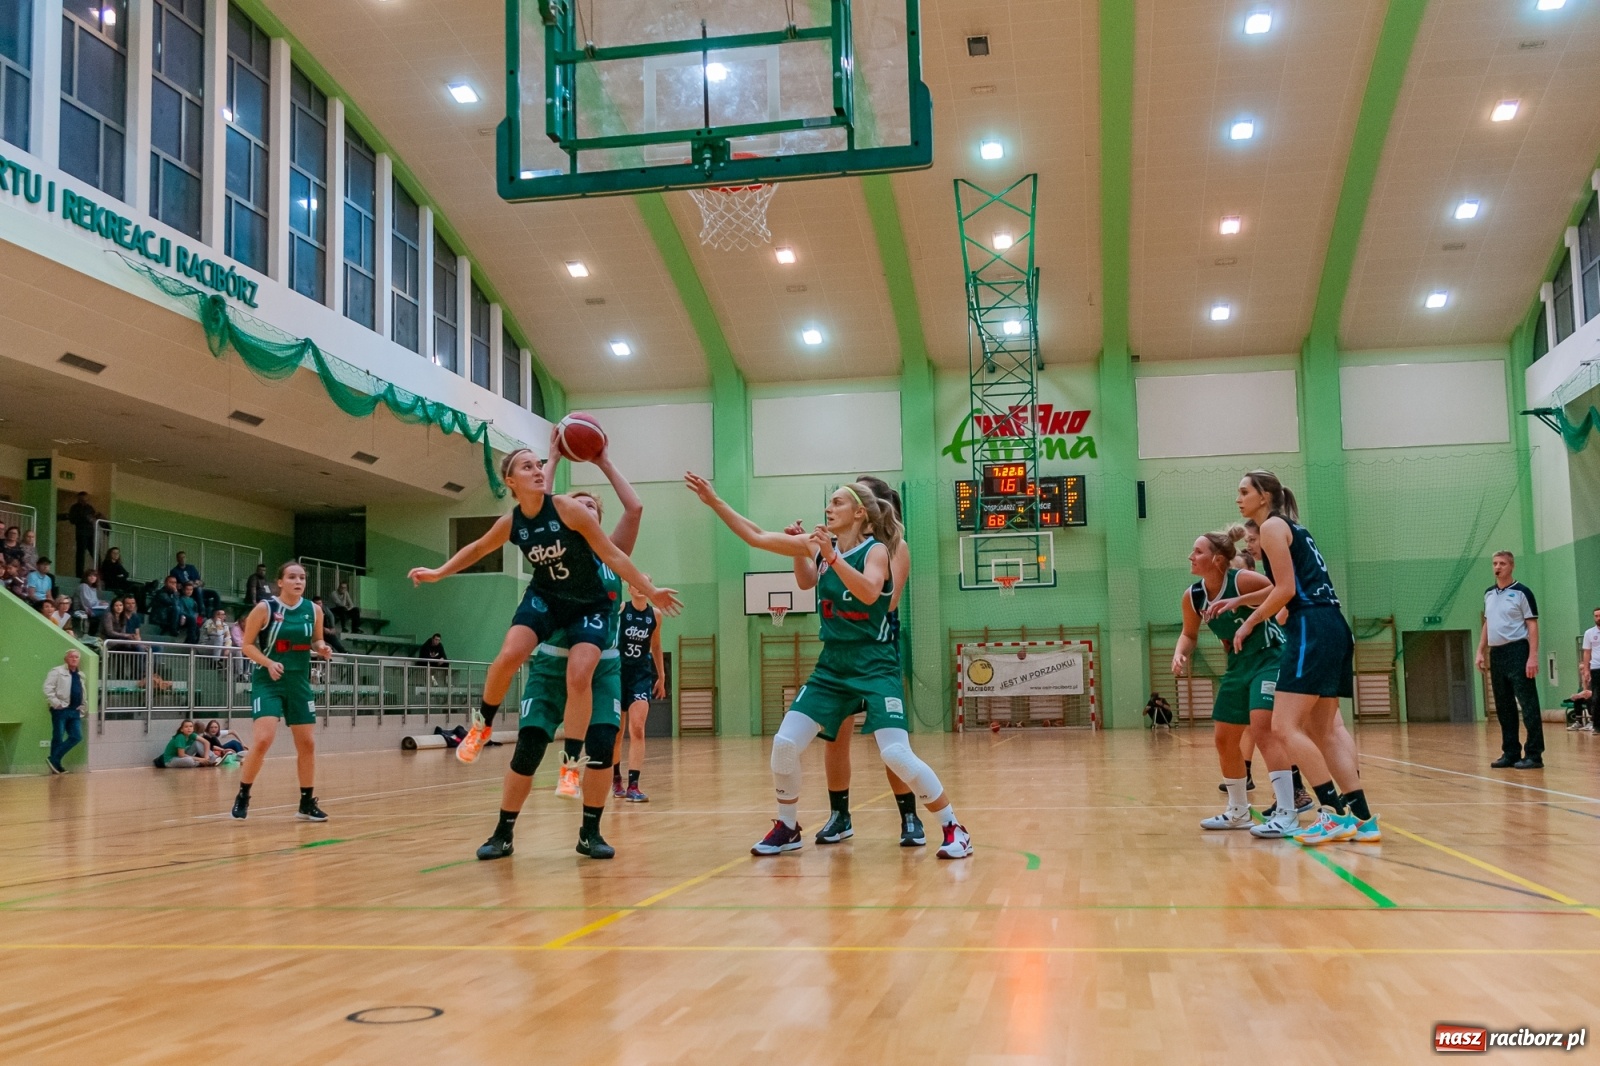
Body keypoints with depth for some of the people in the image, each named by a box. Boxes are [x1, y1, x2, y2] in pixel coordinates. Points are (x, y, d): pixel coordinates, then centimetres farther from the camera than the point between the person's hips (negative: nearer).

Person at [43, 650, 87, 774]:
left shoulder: (80, 675, 18)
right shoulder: (57, 671, -2)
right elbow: (48, 688, -12)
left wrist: (81, 708, 18)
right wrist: (56, 703, -16)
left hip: (75, 711, 6)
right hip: (61, 710, -6)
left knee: (77, 737, -2)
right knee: (58, 738, -2)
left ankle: (54, 760, 7)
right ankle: (55, 764, 7)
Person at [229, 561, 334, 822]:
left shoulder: (313, 610, 1)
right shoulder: (264, 609, -10)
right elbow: (247, 645, -5)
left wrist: (322, 649, -8)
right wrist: (268, 662, -21)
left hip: (299, 683, 5)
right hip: (268, 682, -5)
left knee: (308, 744, 6)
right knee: (263, 740, -19)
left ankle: (307, 803, 19)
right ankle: (242, 796, 2)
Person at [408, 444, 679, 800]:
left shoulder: (569, 509, -22)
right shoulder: (510, 523, -10)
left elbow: (613, 557, -16)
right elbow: (478, 548, 13)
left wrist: (650, 592, -15)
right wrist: (438, 573, 10)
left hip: (589, 605, -2)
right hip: (544, 598, 3)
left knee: (579, 678, -18)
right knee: (508, 656, -20)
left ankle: (570, 766, -6)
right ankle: (482, 724, 6)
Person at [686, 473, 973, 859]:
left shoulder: (877, 550, -9)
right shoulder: (822, 545, 6)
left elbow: (869, 592, -29)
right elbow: (757, 537, 8)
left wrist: (832, 557, -35)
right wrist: (715, 501, 1)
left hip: (875, 665, -6)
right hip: (832, 665, 6)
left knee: (896, 754, -16)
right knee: (785, 743, -3)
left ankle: (954, 829, 1)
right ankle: (787, 828, 17)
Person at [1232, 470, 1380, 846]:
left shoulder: (1273, 526, -4)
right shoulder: (1293, 528, 23)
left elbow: (1286, 589, -11)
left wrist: (1250, 622, -1)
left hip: (1312, 629, -10)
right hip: (1334, 627, 10)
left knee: (1285, 726, -11)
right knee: (1323, 730, 11)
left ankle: (1336, 813, -13)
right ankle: (1362, 817, 9)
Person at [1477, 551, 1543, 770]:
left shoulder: (1521, 592, -5)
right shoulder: (1489, 593, 14)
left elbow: (1532, 625, -8)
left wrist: (1533, 656, -16)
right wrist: (1481, 651, 13)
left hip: (1517, 652, -7)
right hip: (1496, 654, 7)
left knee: (1528, 705, -6)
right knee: (1504, 707, 9)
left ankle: (1534, 755, -5)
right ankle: (1511, 753, 15)